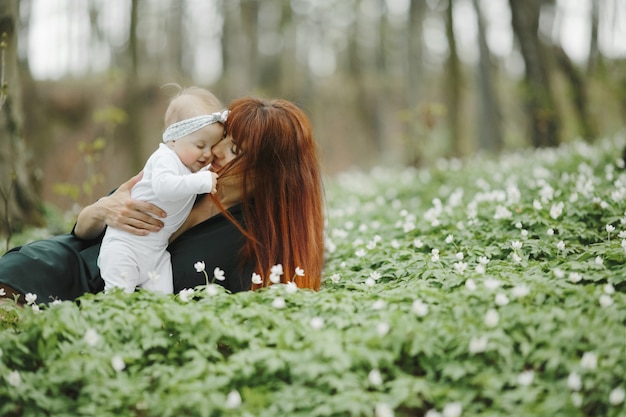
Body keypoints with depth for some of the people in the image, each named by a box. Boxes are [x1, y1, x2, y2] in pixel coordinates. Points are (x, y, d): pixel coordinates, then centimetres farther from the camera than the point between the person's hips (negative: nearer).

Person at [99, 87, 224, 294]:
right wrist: (202, 182, -39)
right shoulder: (165, 158, -18)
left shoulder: (193, 168, 9)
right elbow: (164, 186, -39)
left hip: (157, 249, 8)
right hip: (126, 241, -8)